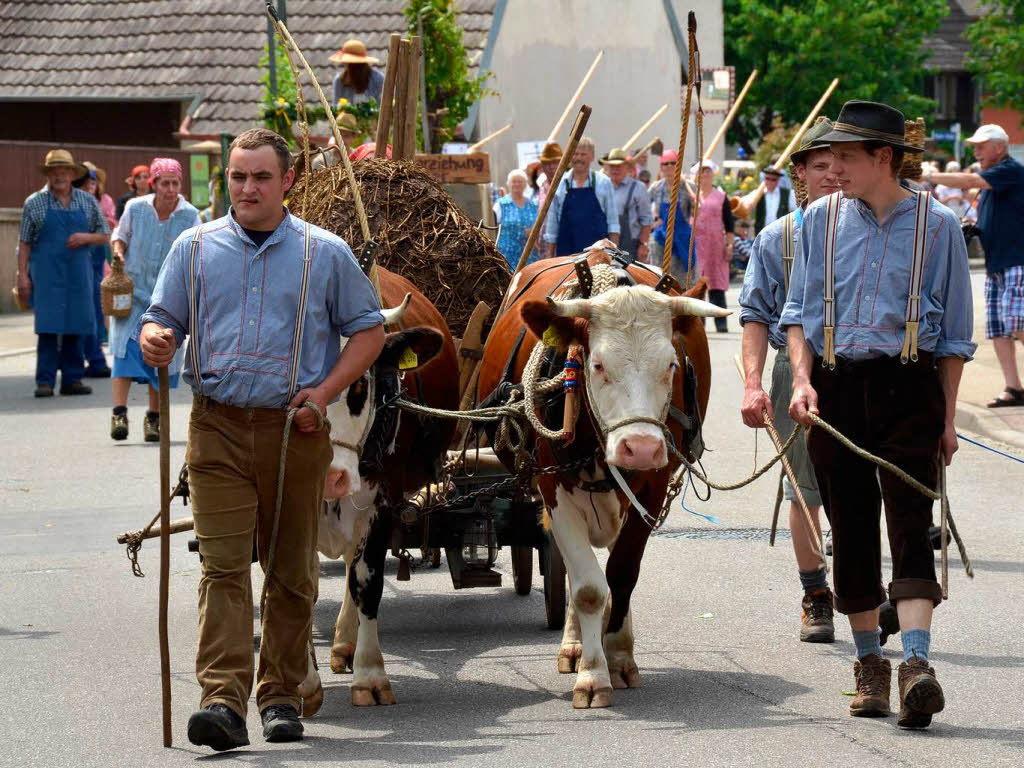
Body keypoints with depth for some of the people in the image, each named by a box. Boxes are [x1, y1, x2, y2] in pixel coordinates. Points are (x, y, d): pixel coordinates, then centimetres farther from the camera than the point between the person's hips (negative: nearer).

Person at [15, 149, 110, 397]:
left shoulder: (88, 201, 10)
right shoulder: (35, 203, 4)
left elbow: (105, 236, 13)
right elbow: (24, 242, 4)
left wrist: (86, 237, -8)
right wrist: (22, 274, -4)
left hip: (78, 274, 3)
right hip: (47, 273, -3)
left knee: (75, 327, 3)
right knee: (48, 326, -9)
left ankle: (72, 379, 11)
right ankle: (45, 381, -7)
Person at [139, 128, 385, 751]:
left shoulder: (326, 254, 6)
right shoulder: (195, 249, 10)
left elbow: (369, 330, 9)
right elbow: (163, 320, 11)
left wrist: (324, 392, -4)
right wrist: (157, 342, -14)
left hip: (295, 431, 0)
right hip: (218, 427, 0)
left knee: (291, 571, 6)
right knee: (224, 565, -10)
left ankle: (282, 697, 17)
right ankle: (223, 701, -18)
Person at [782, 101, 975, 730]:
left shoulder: (937, 225, 4)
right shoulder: (822, 220, 10)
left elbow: (954, 332, 8)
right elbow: (800, 311, 12)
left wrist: (947, 417, 5)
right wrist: (802, 381, -5)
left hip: (909, 385, -3)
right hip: (836, 386, 3)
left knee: (910, 524, -13)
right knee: (851, 530, 5)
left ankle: (917, 666, -23)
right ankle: (870, 666, 16)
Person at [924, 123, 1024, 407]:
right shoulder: (990, 178, 19)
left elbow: (969, 182, -20)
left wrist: (929, 176, -14)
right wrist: (974, 227, 8)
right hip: (996, 266, 10)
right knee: (997, 330, 4)